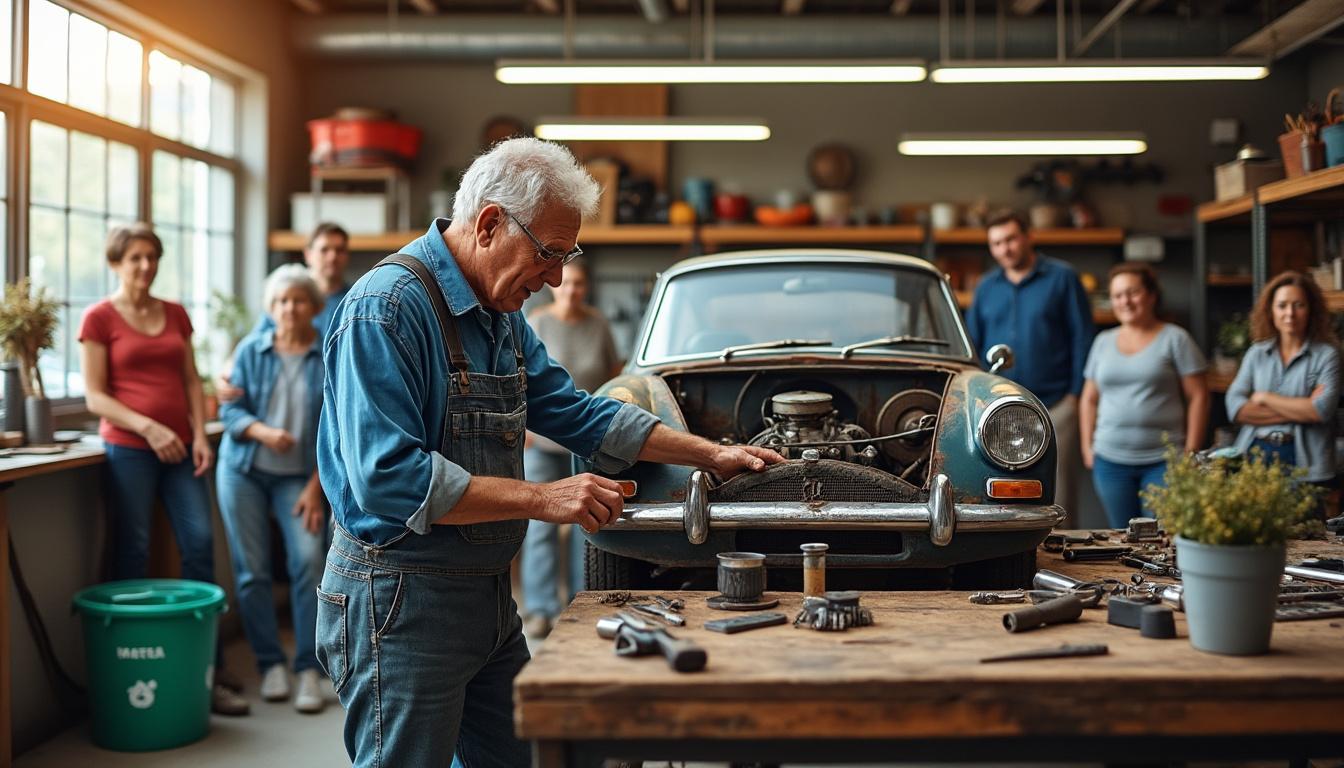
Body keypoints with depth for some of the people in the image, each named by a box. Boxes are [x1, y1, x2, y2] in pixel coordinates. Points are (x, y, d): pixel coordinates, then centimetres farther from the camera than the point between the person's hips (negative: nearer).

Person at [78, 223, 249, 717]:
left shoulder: (175, 315, 14)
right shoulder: (99, 318, 0)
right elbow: (95, 397, -4)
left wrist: (200, 434, 1)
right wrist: (147, 427, -16)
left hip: (179, 447, 4)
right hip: (128, 448, -4)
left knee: (200, 544, -4)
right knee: (133, 554, -1)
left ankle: (206, 673, 1)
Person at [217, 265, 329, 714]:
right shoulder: (251, 350, 1)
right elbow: (229, 411, -1)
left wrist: (315, 486, -8)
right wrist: (263, 431, -21)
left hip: (298, 477, -1)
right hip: (244, 469, 2)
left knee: (309, 559, -17)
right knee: (252, 570, 1)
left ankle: (309, 671, -9)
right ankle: (270, 664, 13)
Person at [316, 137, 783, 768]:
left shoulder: (502, 317, 9)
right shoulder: (387, 307, -20)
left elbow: (574, 412, 16)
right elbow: (388, 478, -27)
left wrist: (710, 454, 9)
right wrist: (541, 500, -25)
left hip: (487, 592, 9)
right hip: (399, 597, -9)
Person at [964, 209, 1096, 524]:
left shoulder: (1062, 278, 2)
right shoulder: (986, 287, 13)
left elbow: (1082, 337, -1)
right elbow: (972, 344, 15)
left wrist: (1076, 392, -6)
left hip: (1055, 406, -3)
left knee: (1058, 497, -1)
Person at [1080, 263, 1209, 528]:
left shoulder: (1175, 339, 0)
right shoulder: (1103, 342, 11)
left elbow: (1198, 397, -3)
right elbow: (1089, 399, 16)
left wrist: (1190, 452, -8)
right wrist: (1087, 446, 8)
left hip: (1163, 460, -3)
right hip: (1110, 461, 4)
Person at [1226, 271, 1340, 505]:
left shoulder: (1326, 354, 0)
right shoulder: (1256, 353, 9)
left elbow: (1323, 409, -13)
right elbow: (1235, 406, -3)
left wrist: (1265, 398, -5)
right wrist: (1300, 410, -9)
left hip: (1306, 467, -3)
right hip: (1253, 458, 3)